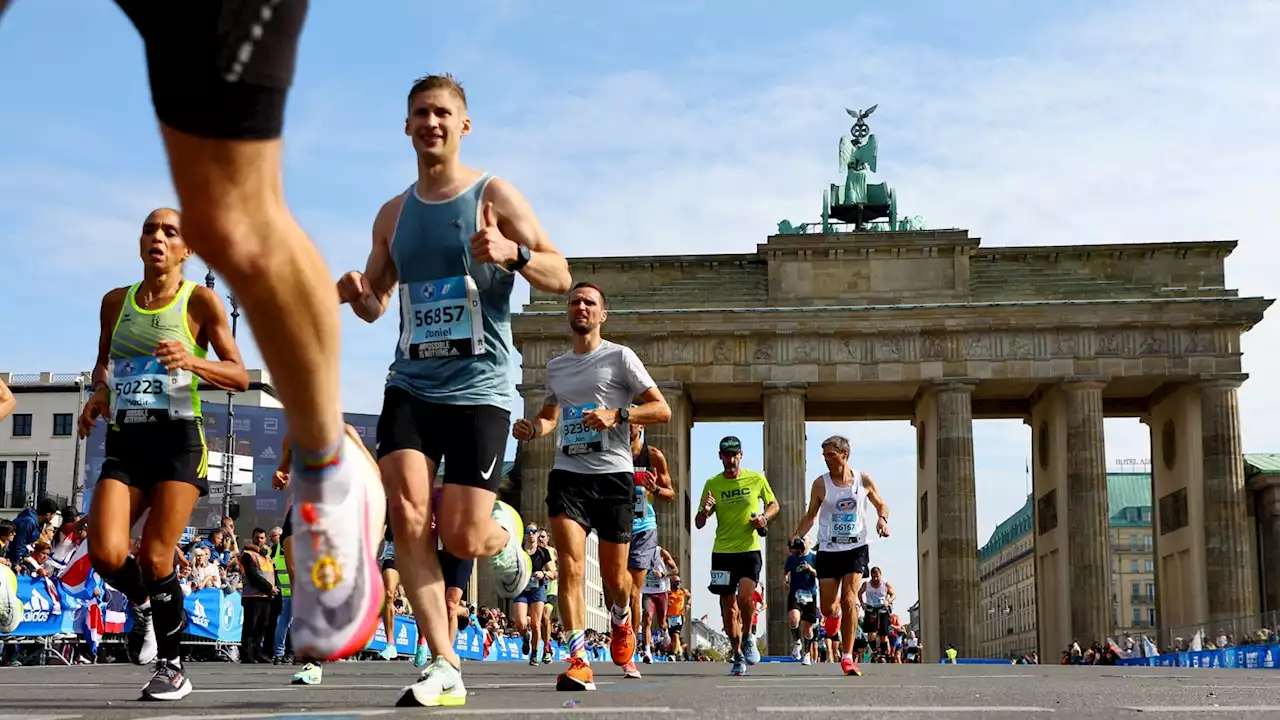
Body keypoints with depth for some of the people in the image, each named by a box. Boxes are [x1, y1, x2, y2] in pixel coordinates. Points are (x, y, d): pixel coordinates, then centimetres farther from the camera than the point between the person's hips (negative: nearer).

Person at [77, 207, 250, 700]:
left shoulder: (200, 301, -1)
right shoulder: (116, 302, 11)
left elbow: (240, 377, -3)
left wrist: (192, 361, -21)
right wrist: (99, 392, 4)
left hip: (178, 438, -4)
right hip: (124, 441, 4)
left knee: (155, 558, -11)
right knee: (106, 554, -14)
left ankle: (173, 668, 8)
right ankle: (144, 605, 21)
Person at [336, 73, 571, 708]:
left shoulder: (494, 196, -1)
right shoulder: (394, 214, 12)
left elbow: (561, 277, -5)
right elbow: (375, 304, 21)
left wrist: (514, 253, -26)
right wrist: (356, 294, -4)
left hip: (478, 389, -4)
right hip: (409, 386, 4)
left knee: (464, 538, -8)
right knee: (407, 518, -14)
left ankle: (506, 530, 30)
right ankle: (444, 667, -7)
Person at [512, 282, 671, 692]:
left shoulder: (620, 357, 1)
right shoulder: (556, 367, 16)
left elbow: (662, 410, -3)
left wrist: (617, 415, -18)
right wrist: (533, 428, 9)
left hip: (613, 474, -3)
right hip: (568, 475, 3)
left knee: (613, 576, 5)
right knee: (570, 567, -15)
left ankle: (620, 622, 39)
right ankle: (579, 663, -17)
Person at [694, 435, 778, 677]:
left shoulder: (756, 479, 2)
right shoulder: (712, 484, 3)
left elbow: (773, 504, 17)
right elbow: (698, 524, 5)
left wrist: (764, 517, -5)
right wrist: (704, 510, -18)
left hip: (750, 550, -2)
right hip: (722, 551, 2)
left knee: (745, 596, -22)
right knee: (728, 608, 3)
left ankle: (748, 638, 6)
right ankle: (738, 656, 18)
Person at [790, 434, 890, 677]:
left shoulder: (864, 480, -1)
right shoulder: (821, 483, -2)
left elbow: (881, 505, 14)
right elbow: (811, 515, 6)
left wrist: (882, 519, -9)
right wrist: (796, 536, -11)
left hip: (856, 548, -1)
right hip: (828, 550, 1)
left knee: (849, 600, -14)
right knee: (827, 608, 2)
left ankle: (847, 657, -6)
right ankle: (835, 613, 42)